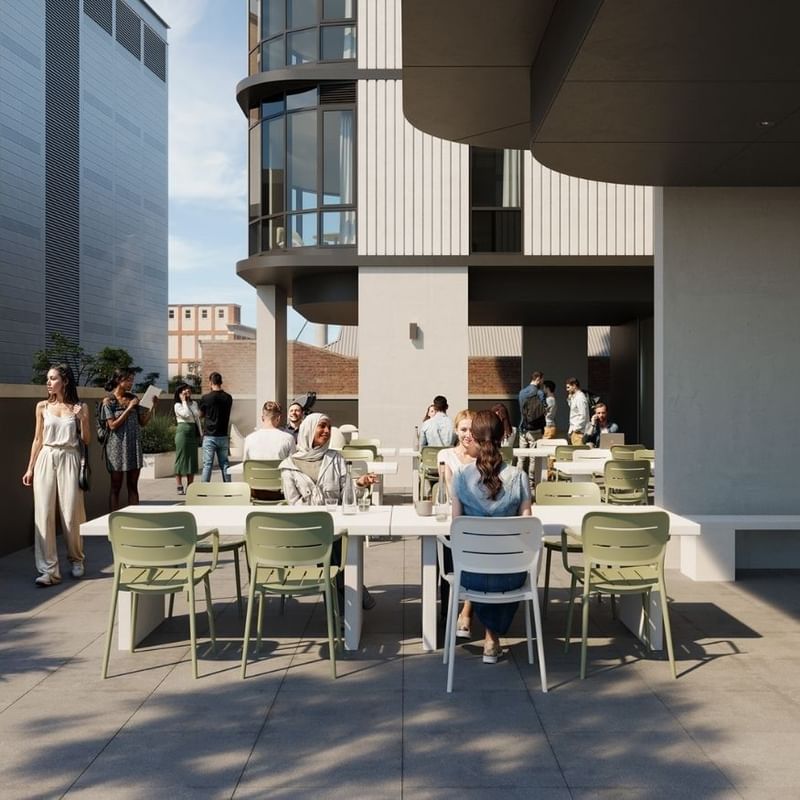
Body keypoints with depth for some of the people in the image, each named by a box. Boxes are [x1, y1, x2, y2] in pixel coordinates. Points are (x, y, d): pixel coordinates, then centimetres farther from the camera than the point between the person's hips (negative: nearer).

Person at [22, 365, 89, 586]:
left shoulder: (80, 407, 2)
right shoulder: (42, 406, 7)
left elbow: (86, 440, 4)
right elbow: (38, 440, 10)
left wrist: (82, 419, -12)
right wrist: (30, 468, 7)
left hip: (69, 460, -2)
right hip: (46, 460, 2)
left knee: (71, 514, -1)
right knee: (44, 514, -4)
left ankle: (76, 560, 22)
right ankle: (48, 570, -2)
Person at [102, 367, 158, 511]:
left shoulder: (133, 398, 7)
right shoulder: (109, 401, -5)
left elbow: (142, 422, 8)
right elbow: (113, 425, -13)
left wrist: (153, 407, -5)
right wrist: (129, 408, -14)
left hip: (134, 445, 4)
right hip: (117, 446, -4)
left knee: (133, 486, 7)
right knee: (116, 487, 2)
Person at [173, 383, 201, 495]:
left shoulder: (194, 403, 15)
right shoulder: (178, 405, -4)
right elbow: (186, 414, -20)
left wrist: (200, 433, 9)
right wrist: (184, 401, -10)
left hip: (193, 432, 7)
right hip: (183, 431, -6)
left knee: (192, 459, 7)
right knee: (181, 459, -4)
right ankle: (180, 487, 0)